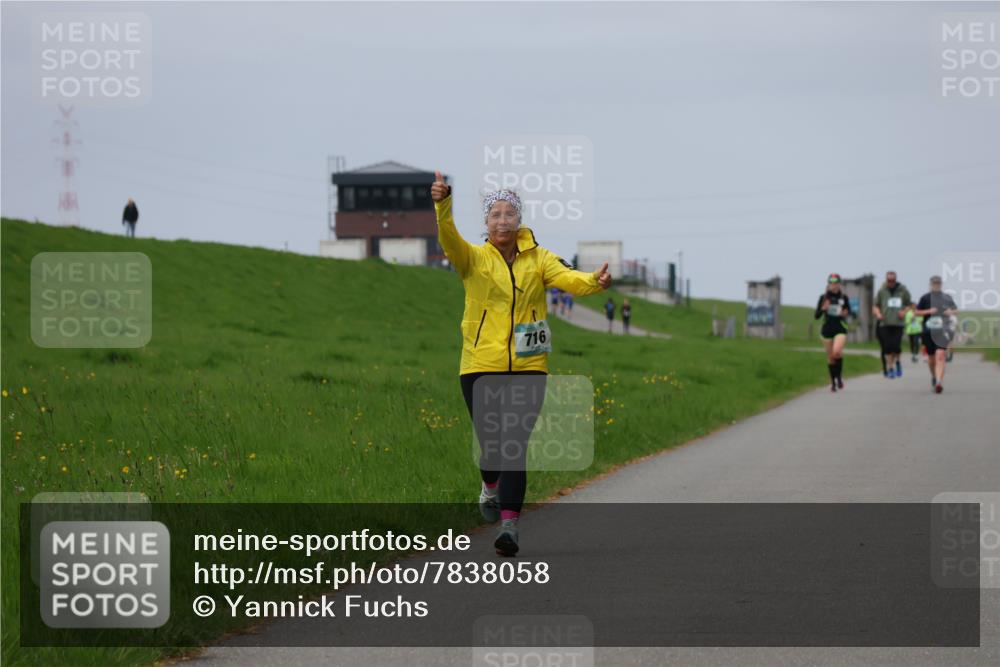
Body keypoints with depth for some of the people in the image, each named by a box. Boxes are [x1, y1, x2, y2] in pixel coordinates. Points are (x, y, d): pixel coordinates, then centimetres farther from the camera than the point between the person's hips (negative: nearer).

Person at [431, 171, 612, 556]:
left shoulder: (538, 259, 5)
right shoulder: (473, 259, 2)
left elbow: (566, 277, -12)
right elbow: (449, 238, -18)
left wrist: (593, 282, -35)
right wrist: (443, 206, -38)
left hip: (527, 368, 0)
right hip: (481, 367, 0)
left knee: (515, 447, -9)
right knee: (491, 446, 4)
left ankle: (509, 525, -12)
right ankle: (490, 487, 39)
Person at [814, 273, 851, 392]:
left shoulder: (844, 297, 1)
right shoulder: (823, 297, 0)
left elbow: (849, 311, 13)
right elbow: (817, 315, 1)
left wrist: (846, 314, -10)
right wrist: (823, 309, -19)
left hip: (840, 329, -1)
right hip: (827, 329, 1)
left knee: (837, 351, -24)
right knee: (830, 356, 6)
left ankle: (839, 375, -1)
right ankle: (833, 382, 21)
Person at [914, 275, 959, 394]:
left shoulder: (947, 298, 8)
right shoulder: (925, 298, 4)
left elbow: (956, 310, 18)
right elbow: (917, 312, 5)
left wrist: (951, 312, -6)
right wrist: (928, 311, -12)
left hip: (943, 330, -1)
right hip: (928, 331, 1)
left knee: (940, 356, -18)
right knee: (931, 357, 11)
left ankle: (939, 382, -27)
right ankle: (934, 376, 40)